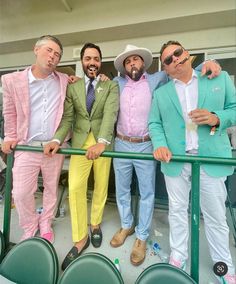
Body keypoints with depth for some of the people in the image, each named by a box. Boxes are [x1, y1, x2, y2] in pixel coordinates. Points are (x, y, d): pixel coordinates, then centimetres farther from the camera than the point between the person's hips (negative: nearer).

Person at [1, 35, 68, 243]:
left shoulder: (64, 81, 3)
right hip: (26, 147, 0)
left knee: (51, 188, 14)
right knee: (21, 193, 5)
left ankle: (46, 224, 38)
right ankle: (30, 227, 34)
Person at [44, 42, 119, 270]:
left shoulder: (111, 86, 1)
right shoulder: (72, 87, 8)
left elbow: (110, 113, -15)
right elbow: (67, 117, 2)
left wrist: (102, 141, -31)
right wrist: (57, 139, -16)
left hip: (103, 141, -1)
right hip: (80, 142, 1)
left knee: (100, 186, 10)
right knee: (75, 188, -7)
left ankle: (95, 224, 36)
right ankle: (80, 238, 13)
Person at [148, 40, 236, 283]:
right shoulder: (161, 93, 11)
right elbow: (154, 123, 5)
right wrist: (159, 144, -13)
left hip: (212, 160, -1)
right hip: (175, 161, 2)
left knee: (215, 214, 12)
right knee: (177, 211, 14)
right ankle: (178, 256, 34)